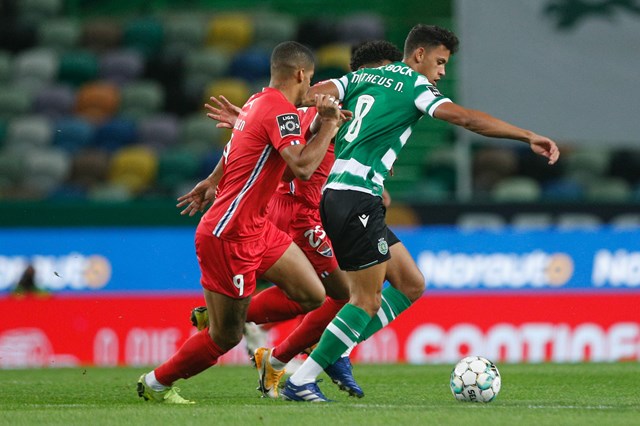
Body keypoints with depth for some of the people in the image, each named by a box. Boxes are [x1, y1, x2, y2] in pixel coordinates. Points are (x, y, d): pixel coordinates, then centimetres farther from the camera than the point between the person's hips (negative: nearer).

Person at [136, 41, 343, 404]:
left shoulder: (258, 102, 10)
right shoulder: (280, 109, -19)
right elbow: (302, 167, -31)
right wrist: (328, 124, -21)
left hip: (255, 228, 10)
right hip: (229, 237, -10)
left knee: (313, 295, 4)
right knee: (225, 338, 1)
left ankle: (225, 316, 18)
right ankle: (156, 383, 20)